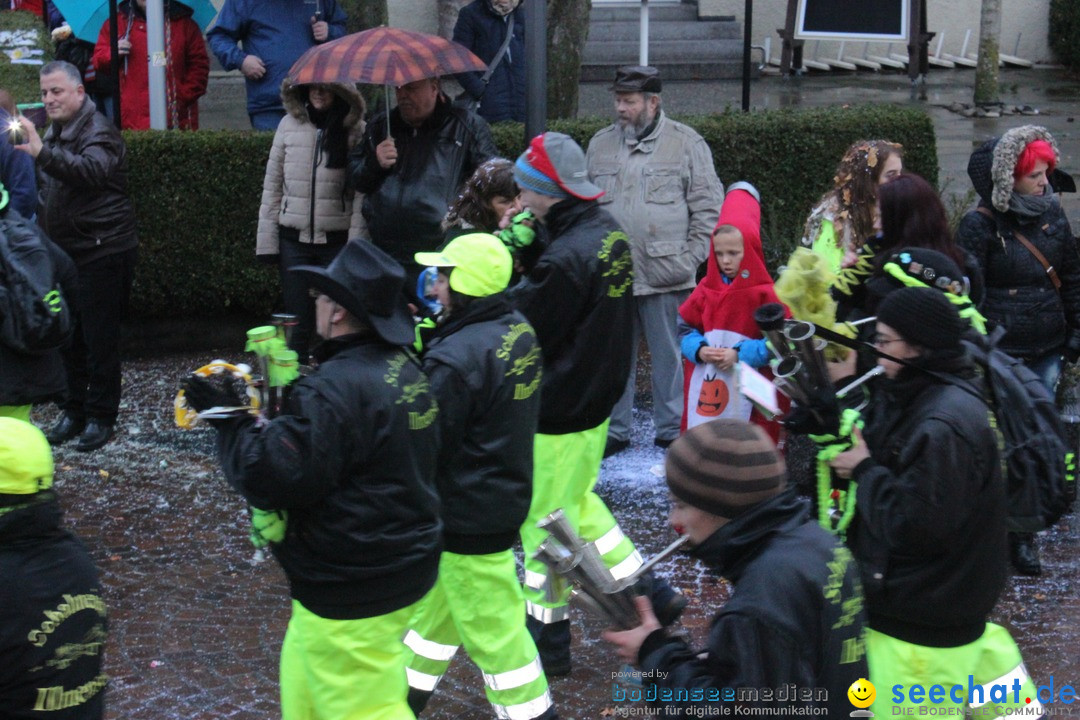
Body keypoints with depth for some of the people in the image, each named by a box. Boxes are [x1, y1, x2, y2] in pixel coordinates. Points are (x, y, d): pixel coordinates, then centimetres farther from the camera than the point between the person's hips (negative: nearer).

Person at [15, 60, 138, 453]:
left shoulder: (98, 132, -13)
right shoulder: (55, 132, 15)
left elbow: (92, 171, -36)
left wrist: (42, 153, -48)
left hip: (103, 253, -8)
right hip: (65, 252, 8)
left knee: (100, 339, -3)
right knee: (69, 336, 11)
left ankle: (101, 417, 6)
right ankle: (74, 411, 21)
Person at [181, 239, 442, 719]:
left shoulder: (336, 390, -27)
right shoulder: (405, 370, 4)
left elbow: (274, 477, -25)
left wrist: (229, 420, -11)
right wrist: (292, 402, 9)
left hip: (351, 593, -10)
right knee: (304, 679, 25)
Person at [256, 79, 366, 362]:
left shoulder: (355, 130, -4)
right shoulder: (289, 125, 3)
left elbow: (362, 192, -7)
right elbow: (272, 185, 7)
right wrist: (266, 239, 4)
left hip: (337, 241, -2)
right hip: (294, 239, 2)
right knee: (297, 320, 6)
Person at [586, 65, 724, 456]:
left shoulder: (686, 143, 0)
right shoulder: (600, 144, 12)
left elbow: (707, 206, 0)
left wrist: (691, 259, -7)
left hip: (665, 277, -3)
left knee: (670, 355, 4)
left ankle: (671, 430, 17)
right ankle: (615, 430, 20)